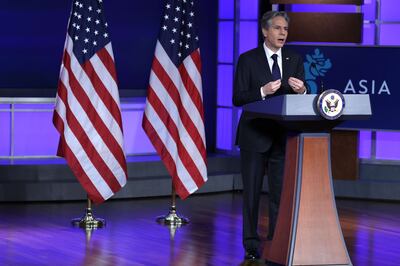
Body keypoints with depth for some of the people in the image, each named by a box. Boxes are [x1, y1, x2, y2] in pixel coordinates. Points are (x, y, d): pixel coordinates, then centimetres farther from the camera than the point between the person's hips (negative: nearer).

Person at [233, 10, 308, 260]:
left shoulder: (295, 59, 7)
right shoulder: (248, 60, -2)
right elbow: (238, 98, -7)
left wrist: (302, 91, -17)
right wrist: (263, 91, -22)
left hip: (284, 136, 2)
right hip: (255, 136, -2)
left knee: (282, 192, 3)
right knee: (252, 193, 5)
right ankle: (252, 246, 13)